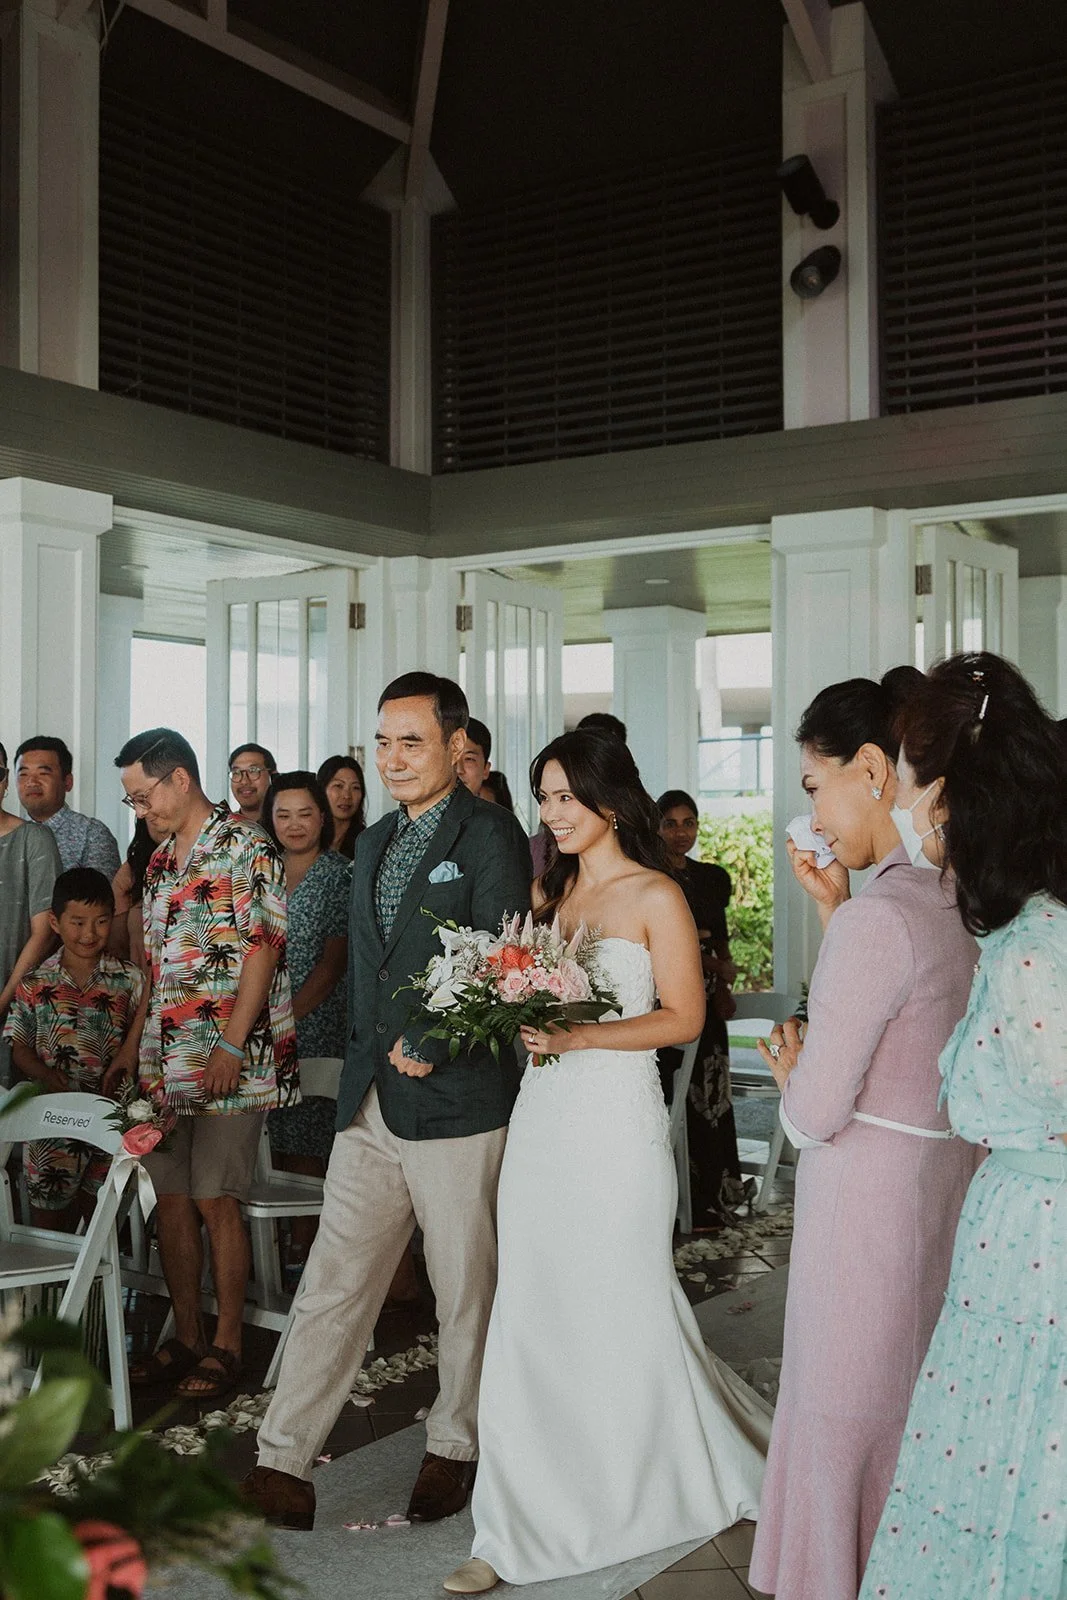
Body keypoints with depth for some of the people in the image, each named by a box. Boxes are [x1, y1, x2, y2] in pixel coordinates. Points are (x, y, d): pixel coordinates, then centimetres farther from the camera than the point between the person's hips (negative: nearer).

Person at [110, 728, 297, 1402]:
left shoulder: (246, 847, -8)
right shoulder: (162, 859, 17)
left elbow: (262, 949, -14)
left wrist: (231, 1047, -19)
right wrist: (132, 1045, 19)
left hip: (228, 1060, -7)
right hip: (164, 1060, 8)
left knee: (216, 1201, -3)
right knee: (173, 1199, 9)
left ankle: (227, 1344, 10)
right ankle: (186, 1338, 21)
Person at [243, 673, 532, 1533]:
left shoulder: (489, 834, -8)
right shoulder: (375, 843, 16)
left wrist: (432, 1047, -16)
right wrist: (363, 1069, 16)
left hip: (457, 1103, -6)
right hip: (371, 1104, 6)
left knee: (466, 1292, 10)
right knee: (333, 1285, 7)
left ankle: (455, 1447, 28)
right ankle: (283, 1465, 12)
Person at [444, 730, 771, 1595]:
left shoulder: (655, 896, -5)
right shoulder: (548, 889, 12)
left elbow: (683, 1017, -9)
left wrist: (577, 1036, -19)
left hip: (615, 1123, -5)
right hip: (540, 1118, 5)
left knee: (629, 1312, 6)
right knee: (533, 1318, 5)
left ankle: (724, 1471, 33)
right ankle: (521, 1528, 15)